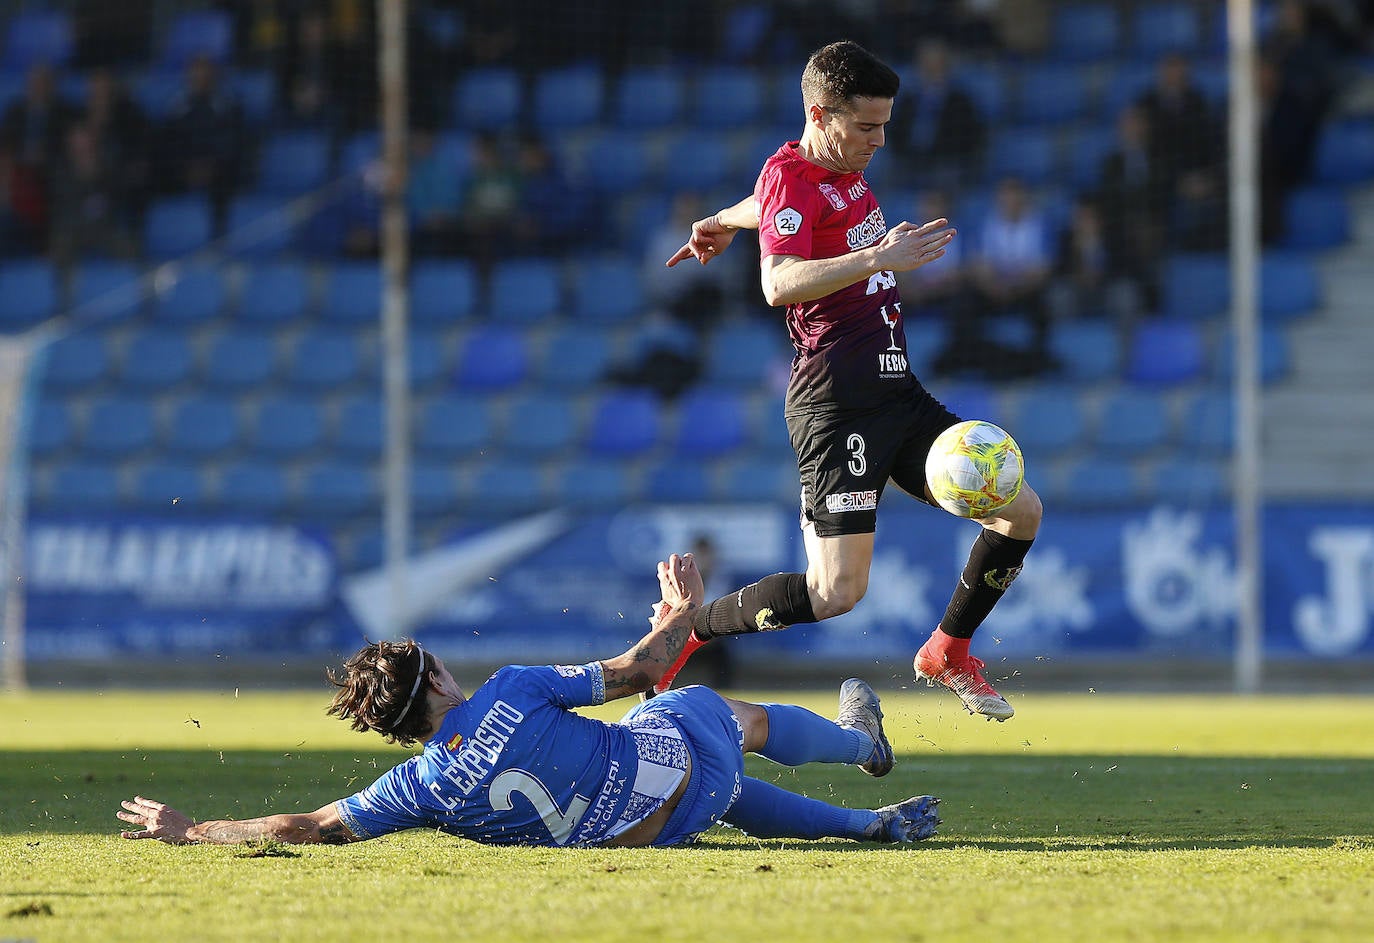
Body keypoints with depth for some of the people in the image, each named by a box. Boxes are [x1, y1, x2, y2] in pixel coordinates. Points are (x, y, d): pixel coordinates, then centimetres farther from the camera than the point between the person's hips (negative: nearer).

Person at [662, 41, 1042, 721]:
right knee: (837, 593, -17)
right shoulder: (790, 176, -13)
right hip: (837, 404, -9)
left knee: (1021, 512, 7)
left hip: (898, 393, 9)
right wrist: (878, 257, -37)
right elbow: (780, 284, -30)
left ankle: (948, 653, 25)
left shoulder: (847, 169, 14)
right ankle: (683, 634, 1)